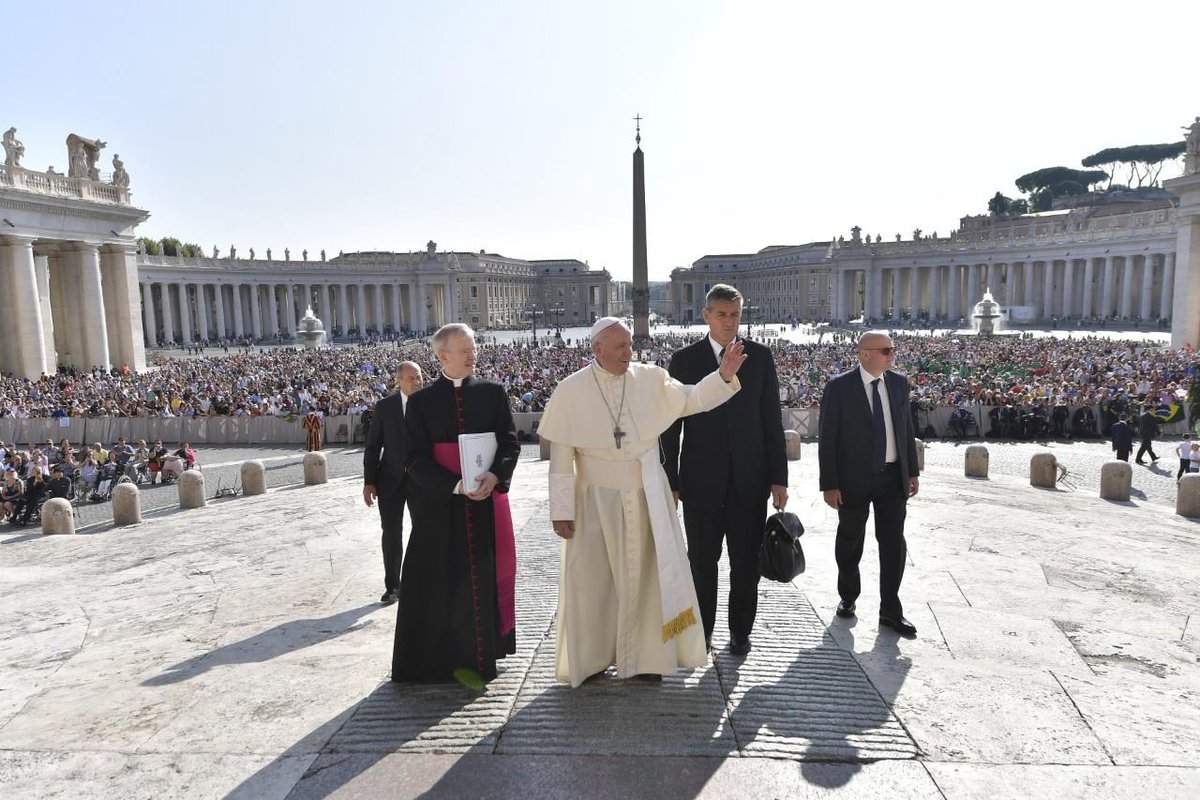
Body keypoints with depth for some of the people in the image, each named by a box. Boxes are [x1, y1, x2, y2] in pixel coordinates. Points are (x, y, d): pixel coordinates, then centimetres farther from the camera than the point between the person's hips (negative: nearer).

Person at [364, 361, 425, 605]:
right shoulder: (384, 406, -1)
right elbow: (373, 445, 1)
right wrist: (369, 481, -4)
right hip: (391, 480, 0)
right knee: (392, 534, 5)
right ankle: (392, 586, 17)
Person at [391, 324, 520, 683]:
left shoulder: (492, 393, 4)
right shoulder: (420, 401, 0)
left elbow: (510, 442, 1)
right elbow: (417, 459, -5)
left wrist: (495, 474, -18)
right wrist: (457, 485, -17)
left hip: (487, 498, 2)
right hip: (440, 505, -1)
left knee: (485, 573, 7)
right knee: (441, 581, 2)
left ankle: (481, 650, 21)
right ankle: (442, 655, 14)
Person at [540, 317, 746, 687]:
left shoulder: (650, 379, -3)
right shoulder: (571, 390, -9)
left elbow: (693, 399, -3)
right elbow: (561, 456, -8)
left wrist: (724, 374, -20)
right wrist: (561, 509, -8)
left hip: (646, 497, 2)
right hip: (596, 500, -2)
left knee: (646, 574, 11)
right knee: (593, 579, 8)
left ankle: (645, 656, 27)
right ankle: (589, 658, 27)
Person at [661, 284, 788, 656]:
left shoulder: (760, 356, 3)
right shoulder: (684, 360, 0)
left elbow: (772, 420, 3)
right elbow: (671, 426, 1)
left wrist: (779, 477, -1)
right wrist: (670, 481, -2)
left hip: (750, 477, 1)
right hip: (701, 479, -1)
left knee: (747, 560, 9)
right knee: (702, 560, 9)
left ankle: (740, 630, 27)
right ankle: (702, 629, 27)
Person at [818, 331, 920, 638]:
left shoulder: (899, 383, 5)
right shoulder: (839, 387, -10)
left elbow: (906, 429, 12)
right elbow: (827, 438, -11)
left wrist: (912, 471, 9)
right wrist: (829, 484, -14)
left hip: (893, 477, 4)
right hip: (854, 478, -4)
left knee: (893, 543, 6)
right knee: (850, 541, 12)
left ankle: (890, 611, 18)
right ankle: (848, 597, 33)